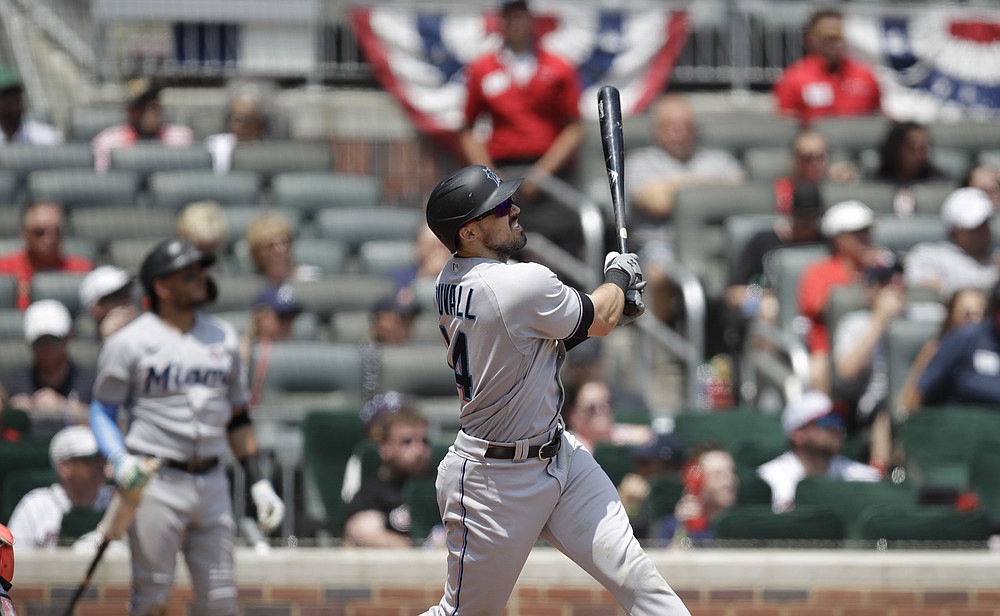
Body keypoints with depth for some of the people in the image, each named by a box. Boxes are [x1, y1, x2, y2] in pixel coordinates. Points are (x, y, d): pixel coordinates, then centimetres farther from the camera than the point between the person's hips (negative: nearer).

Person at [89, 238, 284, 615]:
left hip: (211, 483, 5)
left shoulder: (223, 337, 13)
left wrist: (258, 483, 12)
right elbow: (102, 410, 1)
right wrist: (119, 460, -18)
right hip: (154, 485, -5)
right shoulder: (129, 343, -3)